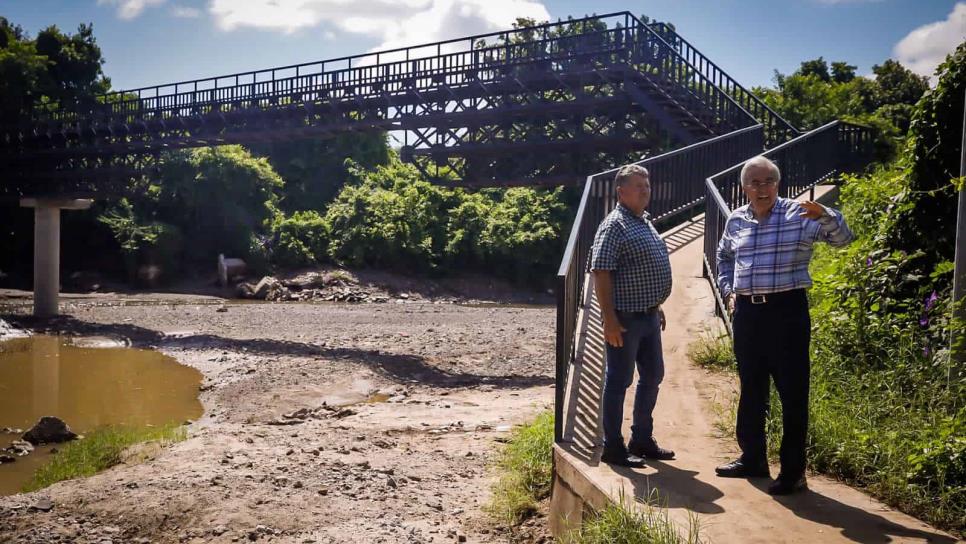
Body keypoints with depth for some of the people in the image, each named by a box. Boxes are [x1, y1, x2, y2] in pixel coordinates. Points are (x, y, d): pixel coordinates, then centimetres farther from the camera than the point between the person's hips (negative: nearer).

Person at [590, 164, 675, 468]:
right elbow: (601, 273, -20)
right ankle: (613, 448, 12)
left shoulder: (645, 222, 15)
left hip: (648, 316, 10)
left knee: (652, 376, 16)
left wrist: (657, 307, 22)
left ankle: (642, 440, 30)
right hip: (625, 318, -9)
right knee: (619, 382, 0)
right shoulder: (615, 225, -14)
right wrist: (610, 318, -23)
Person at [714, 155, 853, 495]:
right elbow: (724, 257, 27)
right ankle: (752, 458, 30)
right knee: (751, 389, 15)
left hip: (786, 310, -5)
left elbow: (842, 239, -13)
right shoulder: (735, 220, 9)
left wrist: (825, 216, -32)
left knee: (792, 391, 0)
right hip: (746, 312, 5)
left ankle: (793, 471, 10)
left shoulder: (798, 214, -5)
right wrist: (728, 290, 15)